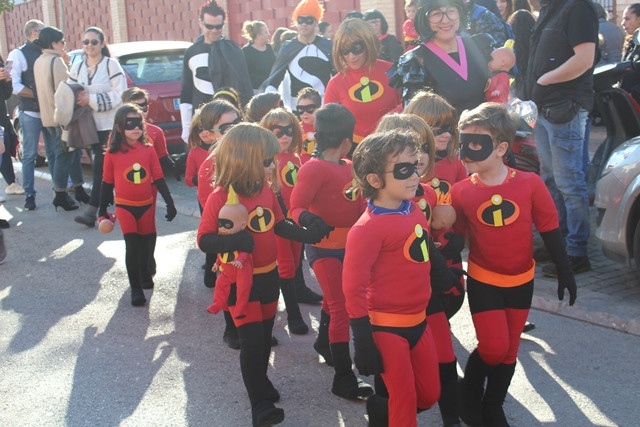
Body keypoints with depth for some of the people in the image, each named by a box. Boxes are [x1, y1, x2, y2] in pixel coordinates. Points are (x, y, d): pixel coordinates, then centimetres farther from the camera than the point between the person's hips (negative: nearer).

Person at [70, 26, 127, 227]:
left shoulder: (111, 65, -5)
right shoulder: (77, 67, 11)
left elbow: (119, 94, -10)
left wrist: (92, 100, -15)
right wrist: (77, 99, -5)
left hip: (110, 124, -6)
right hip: (90, 124, 6)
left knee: (101, 167, -12)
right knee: (101, 166, 11)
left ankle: (91, 211, -15)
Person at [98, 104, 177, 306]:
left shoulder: (148, 149, -4)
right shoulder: (112, 153, -7)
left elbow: (158, 179, 0)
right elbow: (107, 183, 1)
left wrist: (170, 203, 0)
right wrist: (103, 211, 6)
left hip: (146, 205, 2)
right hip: (125, 206, -2)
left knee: (145, 243, 15)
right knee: (132, 246, -9)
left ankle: (144, 275, 41)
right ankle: (135, 288, 3)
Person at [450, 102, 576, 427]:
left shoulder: (530, 183, -13)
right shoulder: (461, 192, -13)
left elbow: (550, 230, -4)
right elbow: (456, 236, -1)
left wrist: (564, 271, 0)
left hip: (521, 281, 2)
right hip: (483, 282, -2)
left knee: (510, 351, 13)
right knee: (493, 348, -9)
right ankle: (469, 392, 20)